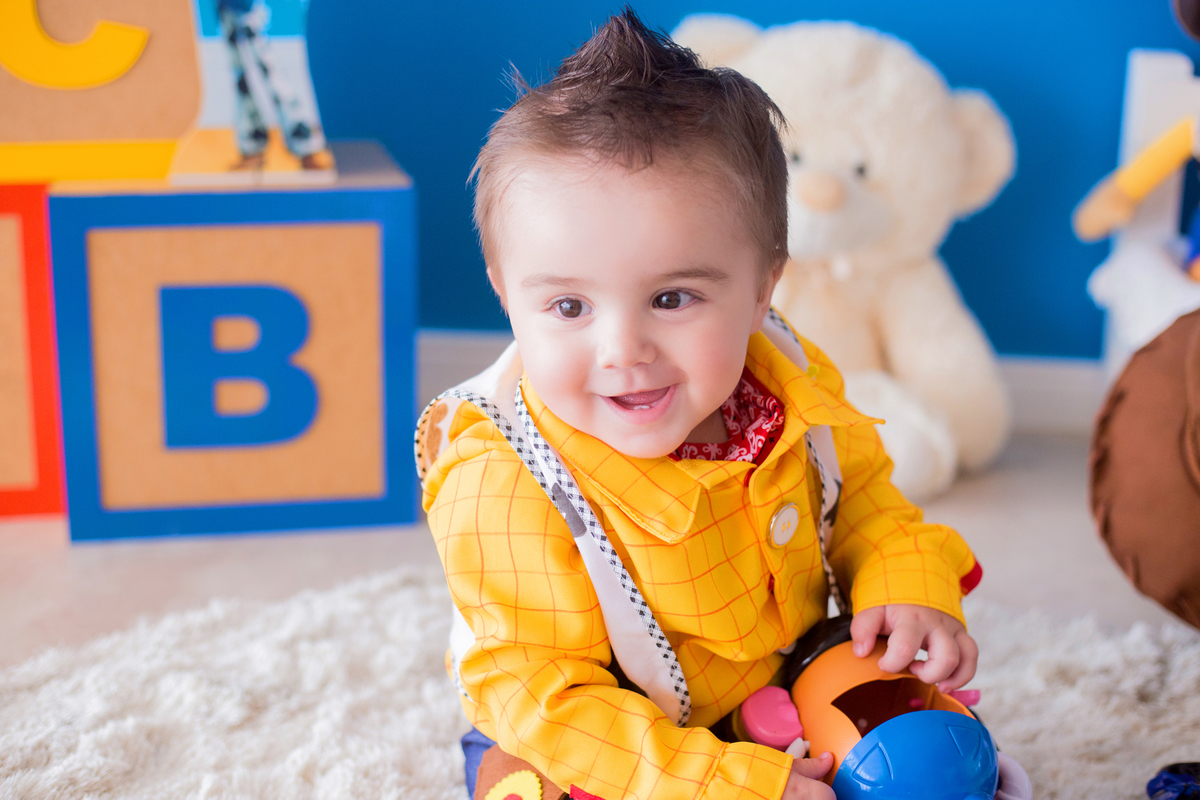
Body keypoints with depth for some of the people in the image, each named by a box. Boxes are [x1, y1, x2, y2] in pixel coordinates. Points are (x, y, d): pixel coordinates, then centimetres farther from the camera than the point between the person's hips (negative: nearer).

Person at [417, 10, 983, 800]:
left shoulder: (792, 389, -16)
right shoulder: (504, 495, -33)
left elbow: (862, 501, 4)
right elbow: (547, 700, -29)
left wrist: (908, 586, -17)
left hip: (786, 696, 5)